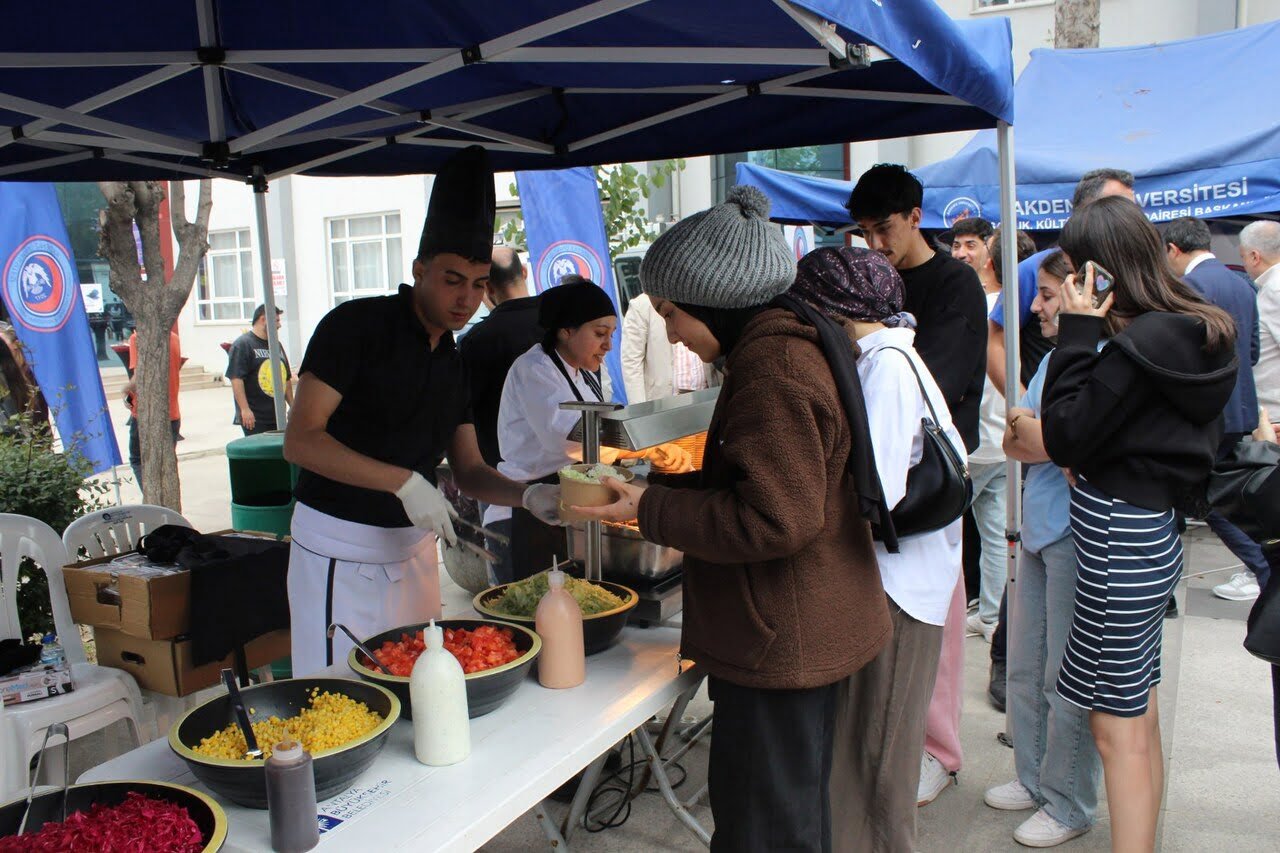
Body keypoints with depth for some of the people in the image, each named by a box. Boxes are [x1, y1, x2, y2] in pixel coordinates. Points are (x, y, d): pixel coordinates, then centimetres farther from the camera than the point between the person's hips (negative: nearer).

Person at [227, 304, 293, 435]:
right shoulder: (242, 344, -7)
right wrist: (244, 409, -22)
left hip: (277, 416, 8)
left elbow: (286, 379, 23)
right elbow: (236, 378, -16)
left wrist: (292, 406, 17)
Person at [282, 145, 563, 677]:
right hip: (338, 550, -6)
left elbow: (467, 469, 9)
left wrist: (526, 494, -11)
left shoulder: (456, 362, 8)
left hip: (412, 546, 6)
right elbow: (300, 440, -19)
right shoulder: (357, 326, -13)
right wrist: (404, 481, -28)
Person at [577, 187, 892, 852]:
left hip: (780, 642, -10)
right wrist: (656, 490, 8)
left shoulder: (771, 368, -22)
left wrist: (651, 511, -18)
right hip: (802, 638, 10)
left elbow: (774, 520, -27)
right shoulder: (795, 345, 10)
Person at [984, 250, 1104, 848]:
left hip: (1077, 536, -9)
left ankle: (1069, 805, 20)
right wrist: (1026, 435, -9)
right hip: (1039, 529, 9)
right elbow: (1014, 441, 13)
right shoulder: (1051, 360, 12)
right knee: (1025, 668, 18)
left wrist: (1034, 435, -8)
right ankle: (1034, 779, 34)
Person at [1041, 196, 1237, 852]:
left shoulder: (1142, 342, -20)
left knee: (1117, 725, 0)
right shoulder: (1192, 330, 9)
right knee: (1138, 711, 20)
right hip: (1153, 531, 10)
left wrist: (1078, 331, -16)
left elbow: (1065, 437, -17)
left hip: (1121, 540, -10)